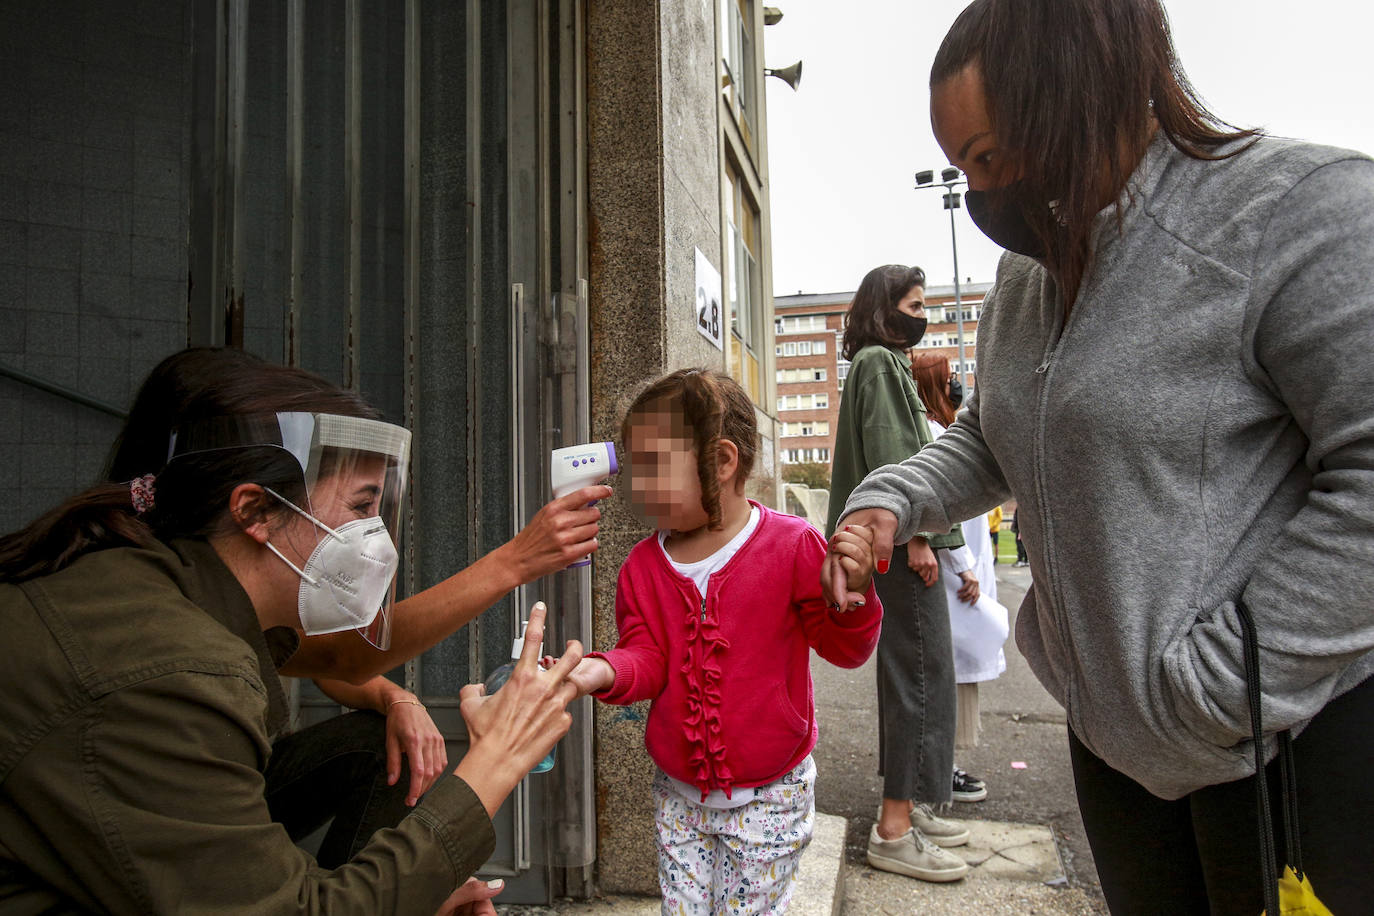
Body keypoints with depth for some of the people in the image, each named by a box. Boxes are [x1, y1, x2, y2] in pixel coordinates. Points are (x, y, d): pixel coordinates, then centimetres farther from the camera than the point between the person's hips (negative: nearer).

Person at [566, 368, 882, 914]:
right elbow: (648, 659, -4)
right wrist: (607, 671, -25)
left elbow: (844, 649, -7)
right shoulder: (644, 566, -2)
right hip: (679, 794, 4)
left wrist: (852, 595, -27)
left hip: (768, 796, -3)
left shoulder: (793, 546, -14)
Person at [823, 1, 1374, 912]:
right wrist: (891, 501, -2)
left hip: (1301, 725, -7)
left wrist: (1210, 693, -20)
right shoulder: (1029, 272, 7)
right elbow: (990, 442, 16)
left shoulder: (1298, 206, -17)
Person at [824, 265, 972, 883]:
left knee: (911, 675, 14)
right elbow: (887, 455, -18)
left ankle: (908, 807, 25)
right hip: (901, 546, -11)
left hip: (897, 546, 11)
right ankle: (895, 831, 1)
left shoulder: (885, 363, 23)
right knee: (921, 676, -7)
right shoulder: (878, 362, -7)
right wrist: (914, 535, -20)